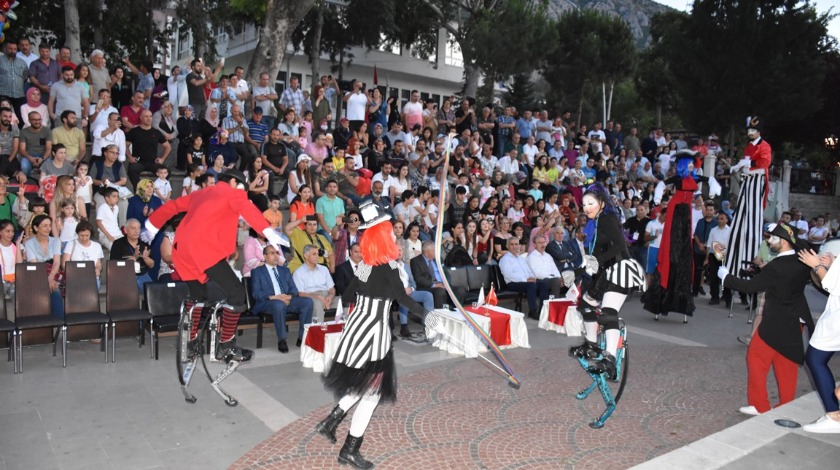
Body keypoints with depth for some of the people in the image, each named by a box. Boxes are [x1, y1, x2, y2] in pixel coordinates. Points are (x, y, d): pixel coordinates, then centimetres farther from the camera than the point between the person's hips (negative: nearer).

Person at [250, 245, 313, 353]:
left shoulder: (285, 270, 24)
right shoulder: (257, 271, 9)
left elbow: (293, 289, 14)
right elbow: (256, 293, -4)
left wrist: (290, 296, -11)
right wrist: (274, 297, -19)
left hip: (286, 300, 5)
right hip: (266, 303, -4)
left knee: (308, 301, -22)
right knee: (279, 304, -39)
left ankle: (302, 337, -15)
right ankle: (281, 340, -26)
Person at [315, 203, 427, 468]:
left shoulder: (365, 263, 7)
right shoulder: (388, 265, -15)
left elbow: (347, 296, 15)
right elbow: (402, 298, -17)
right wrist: (425, 313, -3)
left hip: (358, 325, 8)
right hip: (373, 330, -8)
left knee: (362, 383, 23)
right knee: (372, 390, 4)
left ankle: (331, 421, 20)